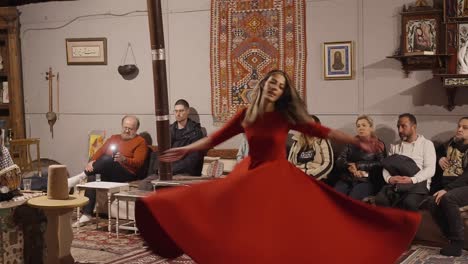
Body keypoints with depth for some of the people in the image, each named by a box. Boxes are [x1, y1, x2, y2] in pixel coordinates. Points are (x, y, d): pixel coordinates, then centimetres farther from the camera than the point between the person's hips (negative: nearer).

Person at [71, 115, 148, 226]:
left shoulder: (140, 142, 6)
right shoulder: (114, 138, 24)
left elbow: (138, 163, -8)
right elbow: (100, 151, 12)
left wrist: (124, 159, -27)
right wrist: (92, 162, -9)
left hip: (126, 175, -5)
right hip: (107, 174, 6)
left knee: (107, 159, -32)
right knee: (92, 177, -28)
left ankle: (81, 176, -27)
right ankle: (86, 214, -30)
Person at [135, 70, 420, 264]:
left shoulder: (287, 116, -5)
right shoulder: (246, 115, 0)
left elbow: (322, 131, -7)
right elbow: (216, 137, 6)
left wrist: (357, 141, -12)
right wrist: (186, 150, 6)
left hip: (278, 176, -2)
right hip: (250, 175, 2)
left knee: (285, 230, -5)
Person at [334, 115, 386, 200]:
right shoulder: (352, 143, 21)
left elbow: (380, 164, -3)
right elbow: (339, 161, 12)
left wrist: (358, 165, -4)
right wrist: (349, 166, -9)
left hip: (366, 181, -3)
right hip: (346, 180, 3)